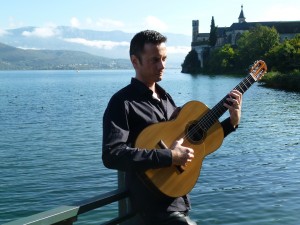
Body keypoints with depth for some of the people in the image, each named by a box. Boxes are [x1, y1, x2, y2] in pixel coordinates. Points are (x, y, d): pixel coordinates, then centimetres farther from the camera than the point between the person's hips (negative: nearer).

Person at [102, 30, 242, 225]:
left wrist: (232, 122, 4)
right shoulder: (123, 102, -13)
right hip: (155, 203, -8)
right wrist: (170, 157, -27)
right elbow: (112, 155, -27)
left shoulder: (165, 97, 11)